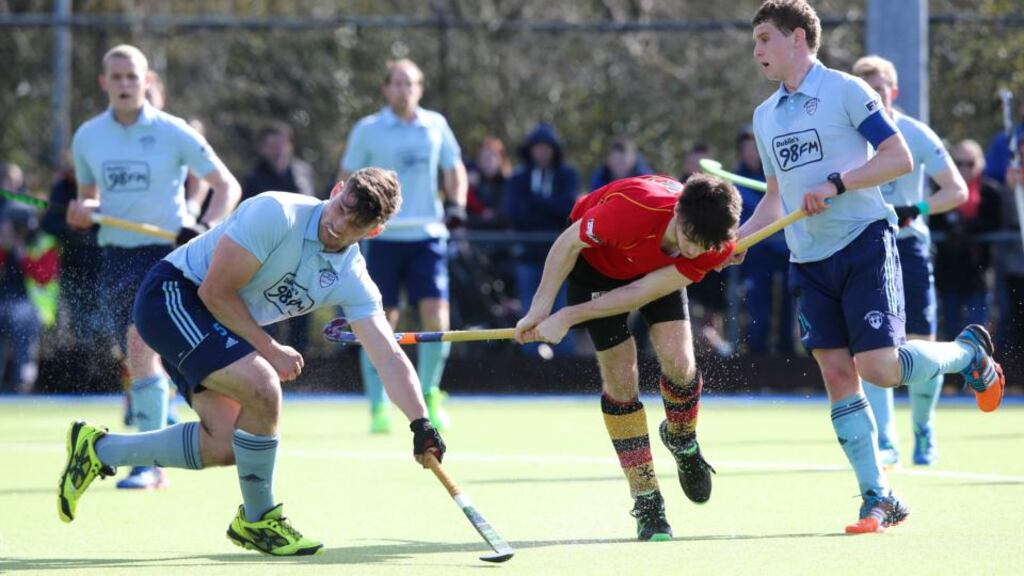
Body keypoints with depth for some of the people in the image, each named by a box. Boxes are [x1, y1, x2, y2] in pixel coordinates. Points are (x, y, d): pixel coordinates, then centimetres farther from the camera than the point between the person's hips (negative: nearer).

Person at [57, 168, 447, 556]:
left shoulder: (353, 280, -4)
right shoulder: (276, 214, -24)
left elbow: (389, 357, -8)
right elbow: (216, 291, -22)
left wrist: (421, 426, -19)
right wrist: (270, 350, -17)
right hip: (171, 294, -8)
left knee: (226, 447, -1)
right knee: (262, 388, -26)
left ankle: (98, 450, 18)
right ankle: (257, 520, -6)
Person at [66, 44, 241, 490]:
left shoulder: (173, 133, -6)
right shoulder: (87, 137, 6)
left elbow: (227, 186, -2)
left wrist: (207, 227, -19)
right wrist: (83, 212, -4)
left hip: (168, 251, -5)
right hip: (116, 255, 5)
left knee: (139, 341, -23)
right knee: (140, 357, 6)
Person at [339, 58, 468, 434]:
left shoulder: (436, 126, 8)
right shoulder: (367, 130, 1)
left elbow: (453, 169, 19)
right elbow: (348, 179, 5)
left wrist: (456, 203, 1)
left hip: (427, 234, 2)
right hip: (381, 235, -2)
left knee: (436, 317, -9)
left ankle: (428, 396, 10)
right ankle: (378, 407, 7)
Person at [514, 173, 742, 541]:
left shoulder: (717, 245, -32)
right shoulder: (633, 208, -43)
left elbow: (642, 293, -26)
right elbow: (570, 242, -23)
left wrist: (568, 317, -25)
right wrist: (541, 308, -20)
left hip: (660, 270, 2)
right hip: (596, 259, -2)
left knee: (678, 361, -17)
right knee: (620, 376, -8)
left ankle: (682, 441, 18)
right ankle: (646, 501, 1)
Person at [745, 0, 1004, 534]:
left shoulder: (845, 90, -5)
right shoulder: (766, 116, 16)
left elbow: (899, 158, -11)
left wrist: (836, 184, -21)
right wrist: (736, 237, 8)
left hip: (863, 243, -6)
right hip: (809, 262, 6)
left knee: (878, 366, -15)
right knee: (838, 377, -1)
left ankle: (969, 351, 14)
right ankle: (878, 500, 2)